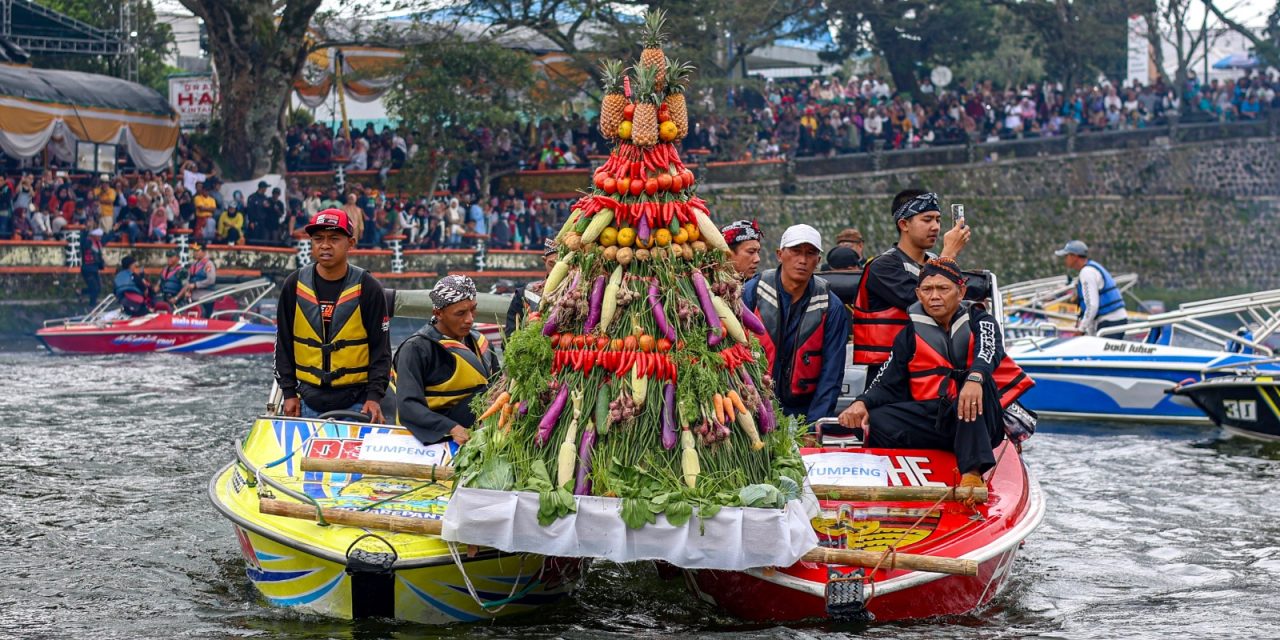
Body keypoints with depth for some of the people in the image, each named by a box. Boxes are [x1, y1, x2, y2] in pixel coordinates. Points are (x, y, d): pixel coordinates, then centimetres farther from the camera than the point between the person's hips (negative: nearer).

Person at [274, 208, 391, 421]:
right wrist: (289, 392, 5)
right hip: (309, 403, 2)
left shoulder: (368, 288, -3)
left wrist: (375, 396, -9)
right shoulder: (294, 285, 3)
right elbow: (283, 344, 10)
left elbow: (381, 348, -1)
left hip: (356, 403, -2)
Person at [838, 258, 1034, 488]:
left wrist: (975, 378, -39)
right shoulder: (910, 333, 15)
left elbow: (989, 350, -15)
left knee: (977, 379, -33)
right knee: (876, 422, -21)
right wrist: (862, 403, -15)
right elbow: (888, 385, 9)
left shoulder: (979, 321, 9)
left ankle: (973, 472, -44)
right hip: (929, 418, 2)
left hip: (979, 423, -2)